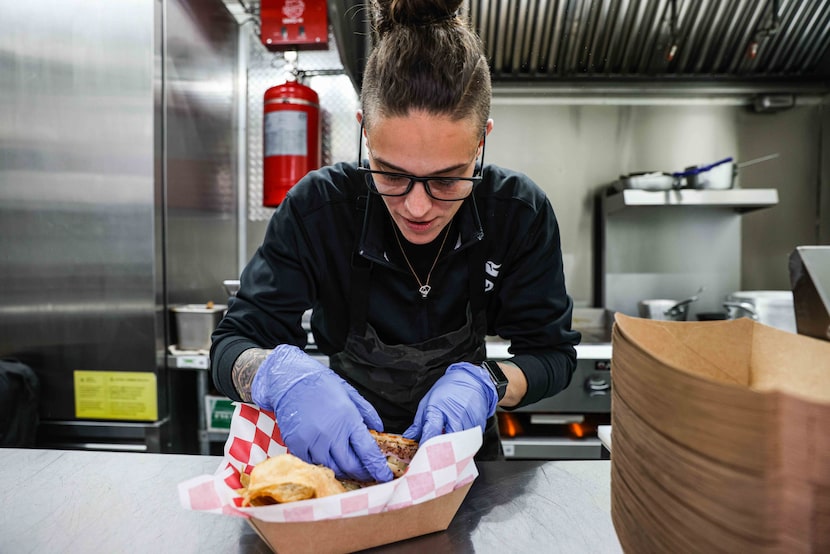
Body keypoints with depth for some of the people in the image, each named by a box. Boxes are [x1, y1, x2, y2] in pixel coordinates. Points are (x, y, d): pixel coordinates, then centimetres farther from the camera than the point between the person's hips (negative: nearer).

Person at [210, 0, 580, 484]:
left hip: (463, 446, 0)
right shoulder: (319, 207, -19)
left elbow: (554, 353, -9)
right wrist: (281, 376, -37)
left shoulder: (520, 212, -15)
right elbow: (233, 344, -15)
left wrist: (482, 384, -29)